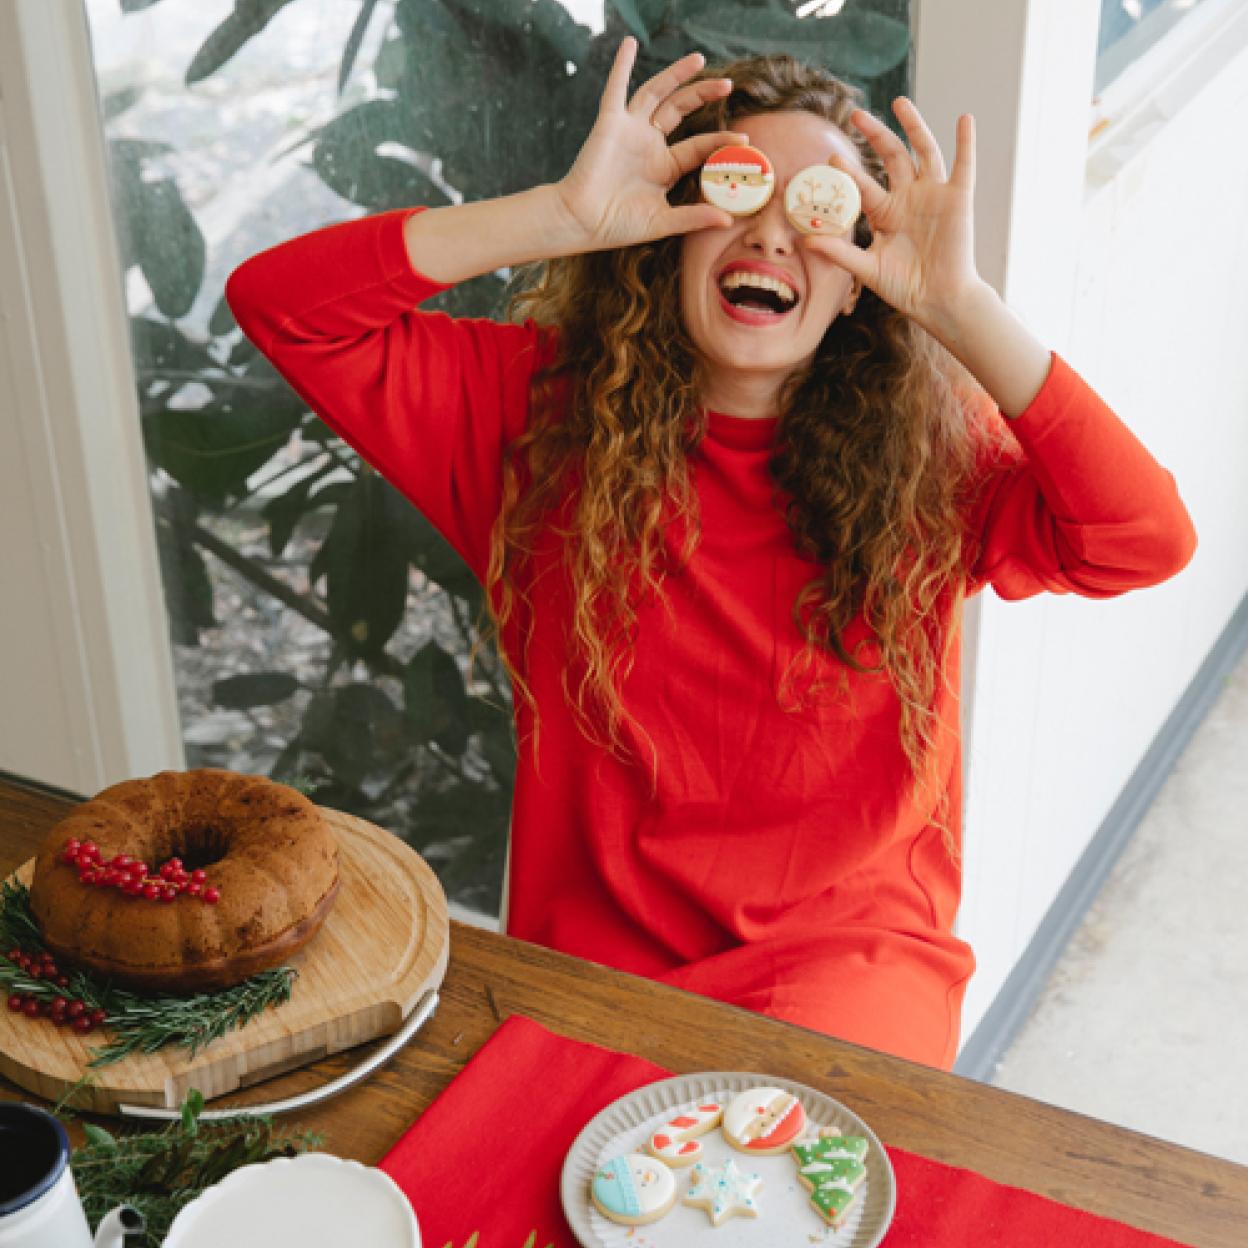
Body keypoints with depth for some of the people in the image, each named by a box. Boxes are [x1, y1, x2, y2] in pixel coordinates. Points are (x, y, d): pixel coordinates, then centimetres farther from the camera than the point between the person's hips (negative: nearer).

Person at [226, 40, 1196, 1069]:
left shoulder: (929, 452, -2)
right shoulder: (541, 404, -2)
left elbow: (1147, 540, -18)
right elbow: (279, 302, -10)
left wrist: (959, 306, -22)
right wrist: (565, 215, -18)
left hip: (851, 954, -1)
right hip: (591, 952, 1)